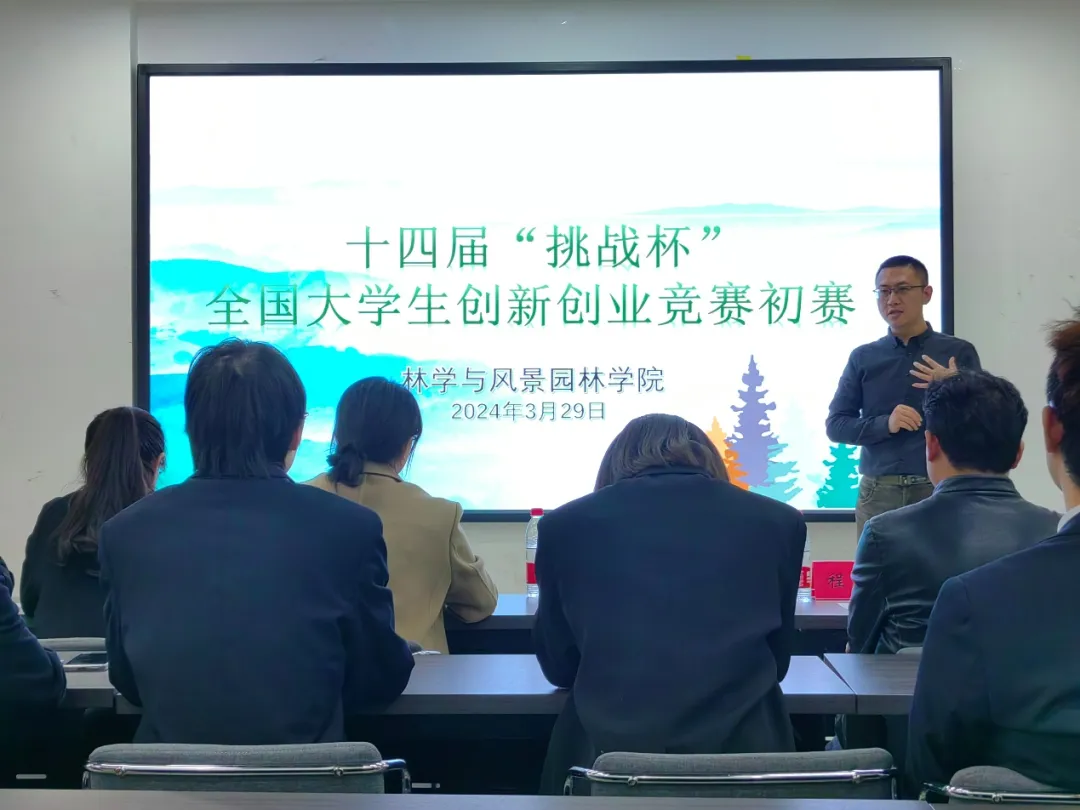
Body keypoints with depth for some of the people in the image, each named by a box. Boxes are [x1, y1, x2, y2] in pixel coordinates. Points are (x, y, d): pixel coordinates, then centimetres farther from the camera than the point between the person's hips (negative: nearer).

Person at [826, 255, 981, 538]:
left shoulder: (958, 353, 5)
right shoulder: (863, 358, 9)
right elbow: (835, 425, 6)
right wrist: (885, 424, -11)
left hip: (939, 490, -1)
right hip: (878, 492, 1)